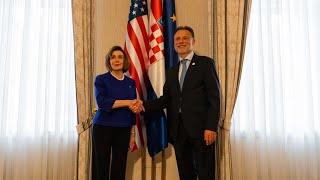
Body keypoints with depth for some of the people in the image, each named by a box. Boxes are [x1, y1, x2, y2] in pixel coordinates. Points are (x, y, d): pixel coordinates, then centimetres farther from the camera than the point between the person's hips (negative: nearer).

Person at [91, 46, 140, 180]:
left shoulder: (131, 82, 9)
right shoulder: (101, 79, -1)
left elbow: (133, 110, 10)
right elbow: (102, 103, -16)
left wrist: (132, 134, 6)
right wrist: (128, 102, -16)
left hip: (123, 130, 3)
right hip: (103, 128, -3)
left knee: (119, 169, 8)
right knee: (101, 168, 3)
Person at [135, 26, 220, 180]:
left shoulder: (206, 63, 2)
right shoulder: (171, 72, 19)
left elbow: (214, 97, -5)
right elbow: (166, 99, 13)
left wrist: (211, 127, -14)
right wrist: (145, 105, -4)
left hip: (200, 128, -5)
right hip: (178, 130, 5)